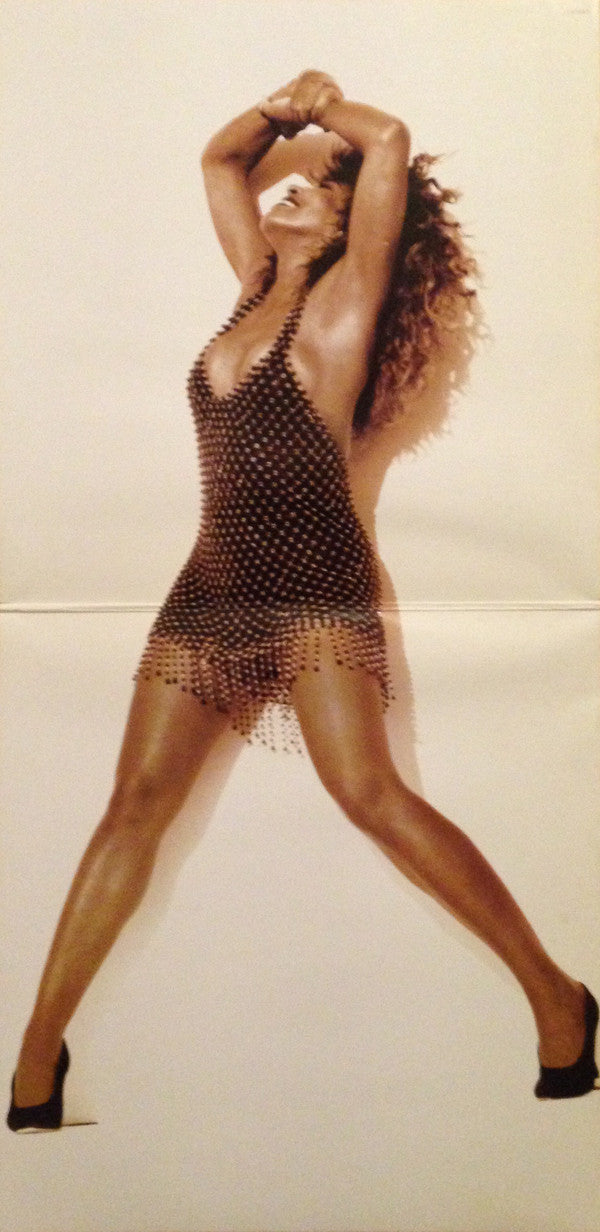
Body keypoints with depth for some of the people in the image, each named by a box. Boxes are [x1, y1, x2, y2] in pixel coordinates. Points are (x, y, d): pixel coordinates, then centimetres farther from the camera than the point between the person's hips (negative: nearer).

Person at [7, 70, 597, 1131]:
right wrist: (278, 109, 10)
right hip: (213, 586, 6)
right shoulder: (257, 285, 17)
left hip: (314, 581, -6)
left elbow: (391, 144, -12)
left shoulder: (342, 300, -2)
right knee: (135, 806, 1)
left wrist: (324, 105, 7)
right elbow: (219, 158, 29)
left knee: (370, 796, -17)